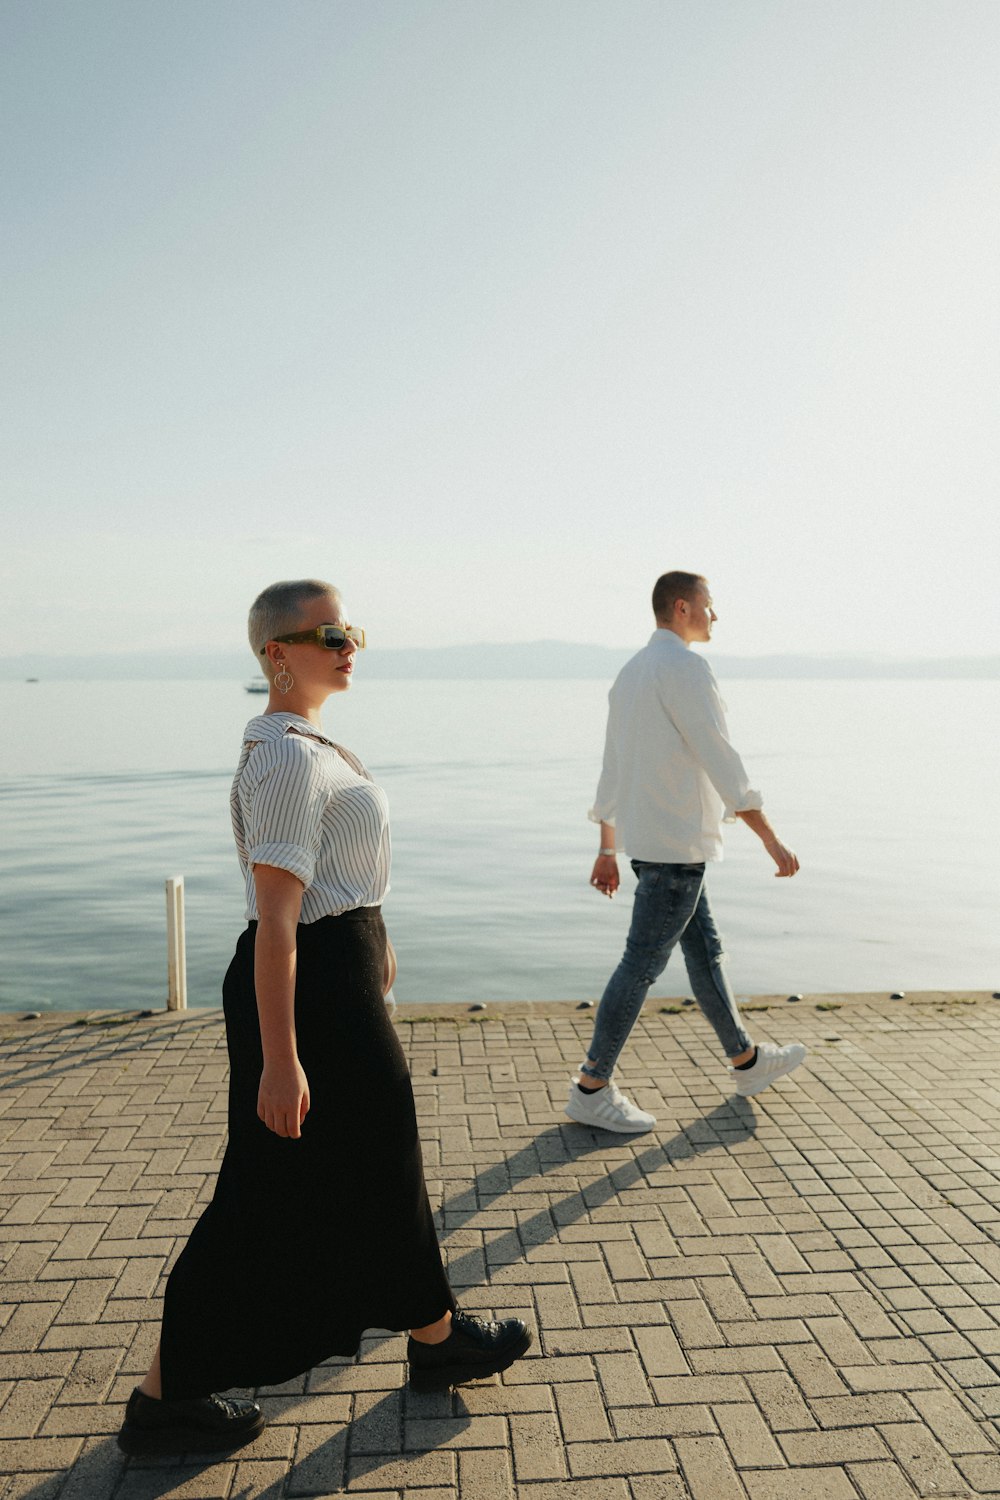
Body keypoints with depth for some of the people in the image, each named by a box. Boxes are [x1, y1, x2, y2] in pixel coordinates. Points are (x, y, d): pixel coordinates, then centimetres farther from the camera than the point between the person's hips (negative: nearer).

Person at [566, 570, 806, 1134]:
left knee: (705, 950, 19)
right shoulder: (685, 666, -15)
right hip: (677, 841, -10)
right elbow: (719, 758, -20)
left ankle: (747, 1061, 34)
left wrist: (608, 850, 21)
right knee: (643, 963, -3)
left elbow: (613, 767, 16)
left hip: (647, 837, 10)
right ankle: (593, 1088, 6)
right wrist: (771, 838, -17)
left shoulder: (631, 672, 15)